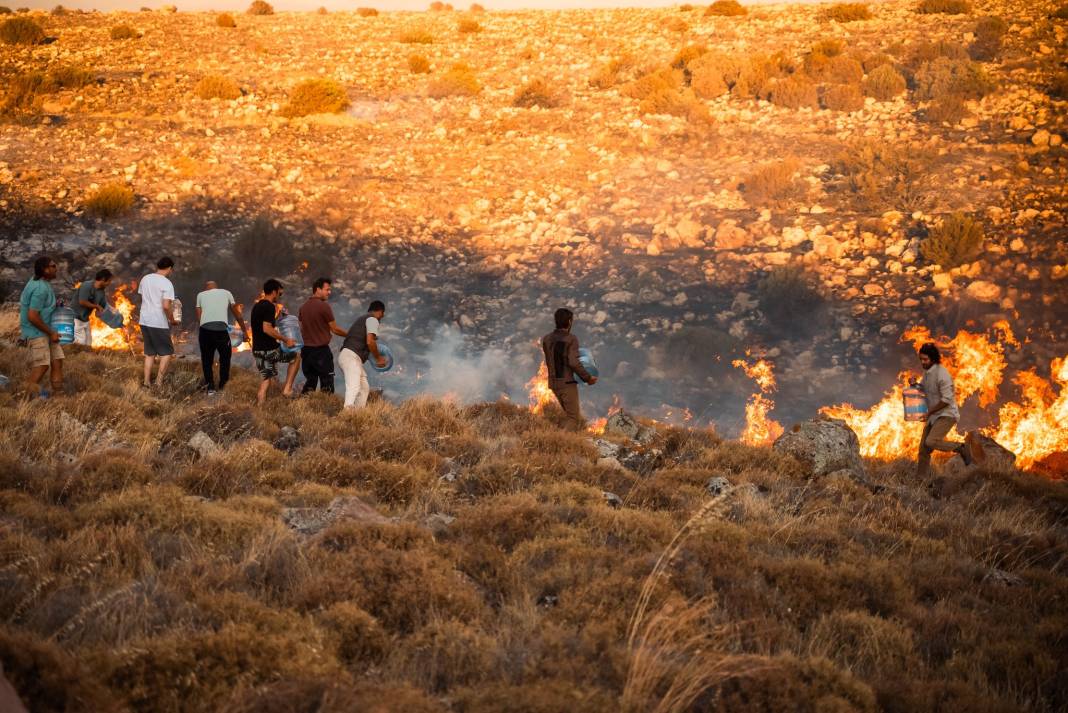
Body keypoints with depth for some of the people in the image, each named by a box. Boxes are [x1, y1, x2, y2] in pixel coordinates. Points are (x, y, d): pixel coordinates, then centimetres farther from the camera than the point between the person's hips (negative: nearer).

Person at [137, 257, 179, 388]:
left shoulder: (145, 279, 7)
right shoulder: (167, 284, -13)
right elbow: (166, 306, -21)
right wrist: (172, 320, -6)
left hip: (144, 321, 7)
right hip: (159, 323, -6)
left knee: (150, 353, 17)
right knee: (167, 352, 6)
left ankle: (147, 381, 13)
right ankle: (159, 382, 0)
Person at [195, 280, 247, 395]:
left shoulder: (201, 295, 22)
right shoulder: (226, 293, 22)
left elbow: (198, 317, 15)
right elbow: (237, 314, 26)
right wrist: (244, 330, 35)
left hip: (205, 329, 1)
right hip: (221, 329, -1)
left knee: (207, 359, 16)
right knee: (225, 357, 20)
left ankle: (210, 387, 10)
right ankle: (223, 384, 21)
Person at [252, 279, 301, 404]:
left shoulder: (257, 306, 14)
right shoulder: (269, 307, -16)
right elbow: (267, 329, -25)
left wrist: (276, 315, 22)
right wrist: (286, 340, -19)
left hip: (257, 349, 8)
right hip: (269, 349, -8)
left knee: (266, 379, 14)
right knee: (296, 356, 13)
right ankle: (287, 389, 9)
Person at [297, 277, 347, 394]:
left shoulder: (303, 307, 8)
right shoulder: (324, 306, -13)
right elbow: (335, 329, -8)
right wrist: (350, 335, 6)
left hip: (306, 349, 7)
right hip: (321, 350, -7)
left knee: (310, 382, 13)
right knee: (326, 383, -1)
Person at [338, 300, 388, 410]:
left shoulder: (361, 318, 27)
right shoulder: (373, 319, -1)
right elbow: (369, 341, -14)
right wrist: (378, 358, -2)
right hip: (351, 356, -10)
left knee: (364, 388, 13)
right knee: (354, 387, -25)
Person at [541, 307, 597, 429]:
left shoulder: (546, 339, 7)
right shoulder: (571, 339, -13)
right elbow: (573, 362, -23)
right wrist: (588, 378, -13)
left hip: (553, 382, 7)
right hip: (567, 382, -7)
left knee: (571, 415, 20)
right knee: (574, 418, -1)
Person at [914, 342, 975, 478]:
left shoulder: (941, 374, -23)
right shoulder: (928, 371, 7)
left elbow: (947, 399, -26)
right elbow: (923, 388, 24)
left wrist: (929, 411, -16)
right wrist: (915, 384, 0)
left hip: (947, 415, -9)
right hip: (934, 416, 9)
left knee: (931, 442, -26)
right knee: (924, 449, 5)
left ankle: (961, 448, -7)